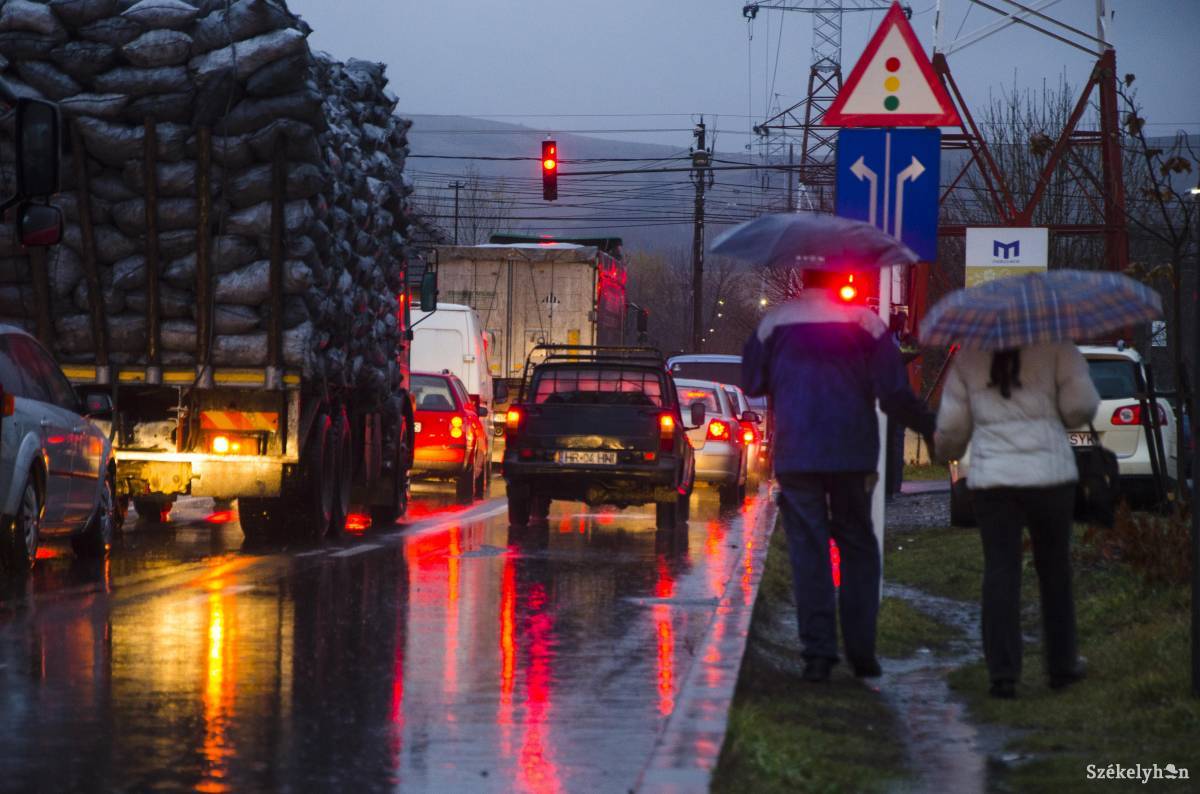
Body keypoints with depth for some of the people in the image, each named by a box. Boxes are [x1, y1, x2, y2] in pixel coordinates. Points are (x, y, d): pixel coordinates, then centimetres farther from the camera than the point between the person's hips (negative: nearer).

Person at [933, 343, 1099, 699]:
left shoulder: (968, 357, 4)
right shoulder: (1055, 347, -3)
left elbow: (951, 425, 7)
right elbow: (1080, 405, -12)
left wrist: (946, 451, 29)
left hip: (990, 478, 1)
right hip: (1049, 472, -1)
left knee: (1000, 572, 1)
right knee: (1054, 570, 14)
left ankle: (1003, 673, -7)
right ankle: (1062, 666, 22)